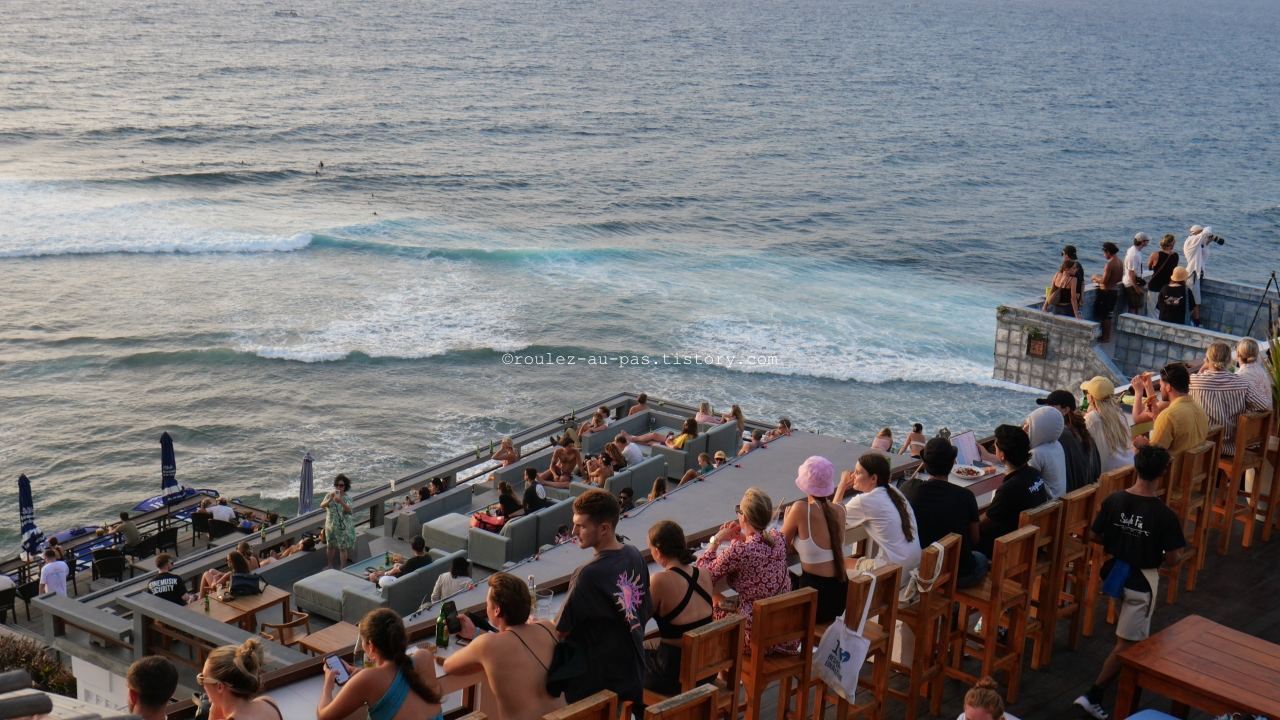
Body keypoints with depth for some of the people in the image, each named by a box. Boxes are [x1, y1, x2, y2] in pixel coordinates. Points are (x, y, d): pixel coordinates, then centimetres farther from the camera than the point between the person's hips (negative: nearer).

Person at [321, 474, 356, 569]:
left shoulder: (347, 498, -9)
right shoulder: (329, 495, -1)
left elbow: (349, 510, -25)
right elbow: (322, 505, -16)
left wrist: (341, 502, -42)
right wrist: (330, 500, -36)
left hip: (343, 526, -3)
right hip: (330, 525, 3)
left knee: (343, 548, 1)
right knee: (330, 546, 17)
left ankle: (342, 568, 12)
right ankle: (330, 565, 36)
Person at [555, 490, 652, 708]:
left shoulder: (589, 575, -26)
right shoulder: (636, 557, -2)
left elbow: (561, 630, -17)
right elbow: (647, 611, 10)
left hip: (597, 679, -7)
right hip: (632, 672, 7)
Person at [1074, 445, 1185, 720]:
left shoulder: (1113, 501, -11)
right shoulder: (1165, 515, -23)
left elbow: (1094, 536, -2)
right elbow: (1172, 559, -18)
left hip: (1115, 572, 5)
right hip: (1143, 582, -5)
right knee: (1126, 643, 4)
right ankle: (1094, 695, 1)